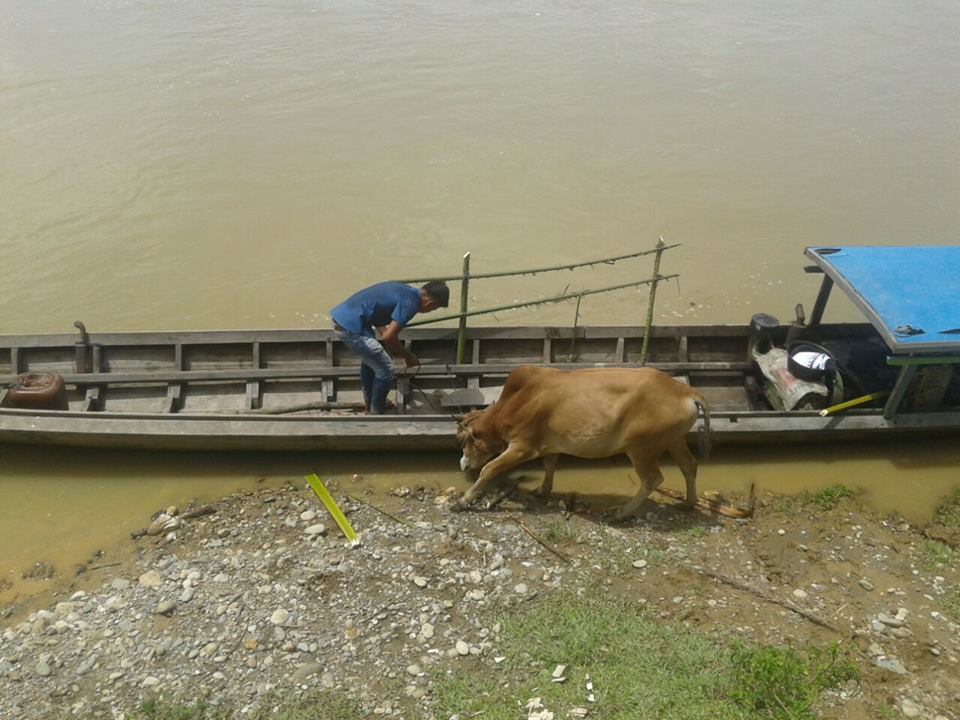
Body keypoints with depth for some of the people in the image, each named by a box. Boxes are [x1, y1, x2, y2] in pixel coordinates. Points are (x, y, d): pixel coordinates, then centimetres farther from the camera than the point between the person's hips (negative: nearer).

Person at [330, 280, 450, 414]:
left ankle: (371, 404, 45)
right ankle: (376, 414, 20)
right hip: (350, 327, -10)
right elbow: (388, 336, -18)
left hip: (342, 317, 10)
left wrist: (395, 348, 24)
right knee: (385, 369, 4)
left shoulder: (404, 291, 15)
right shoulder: (410, 302, -14)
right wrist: (408, 356, -1)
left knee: (369, 359, 30)